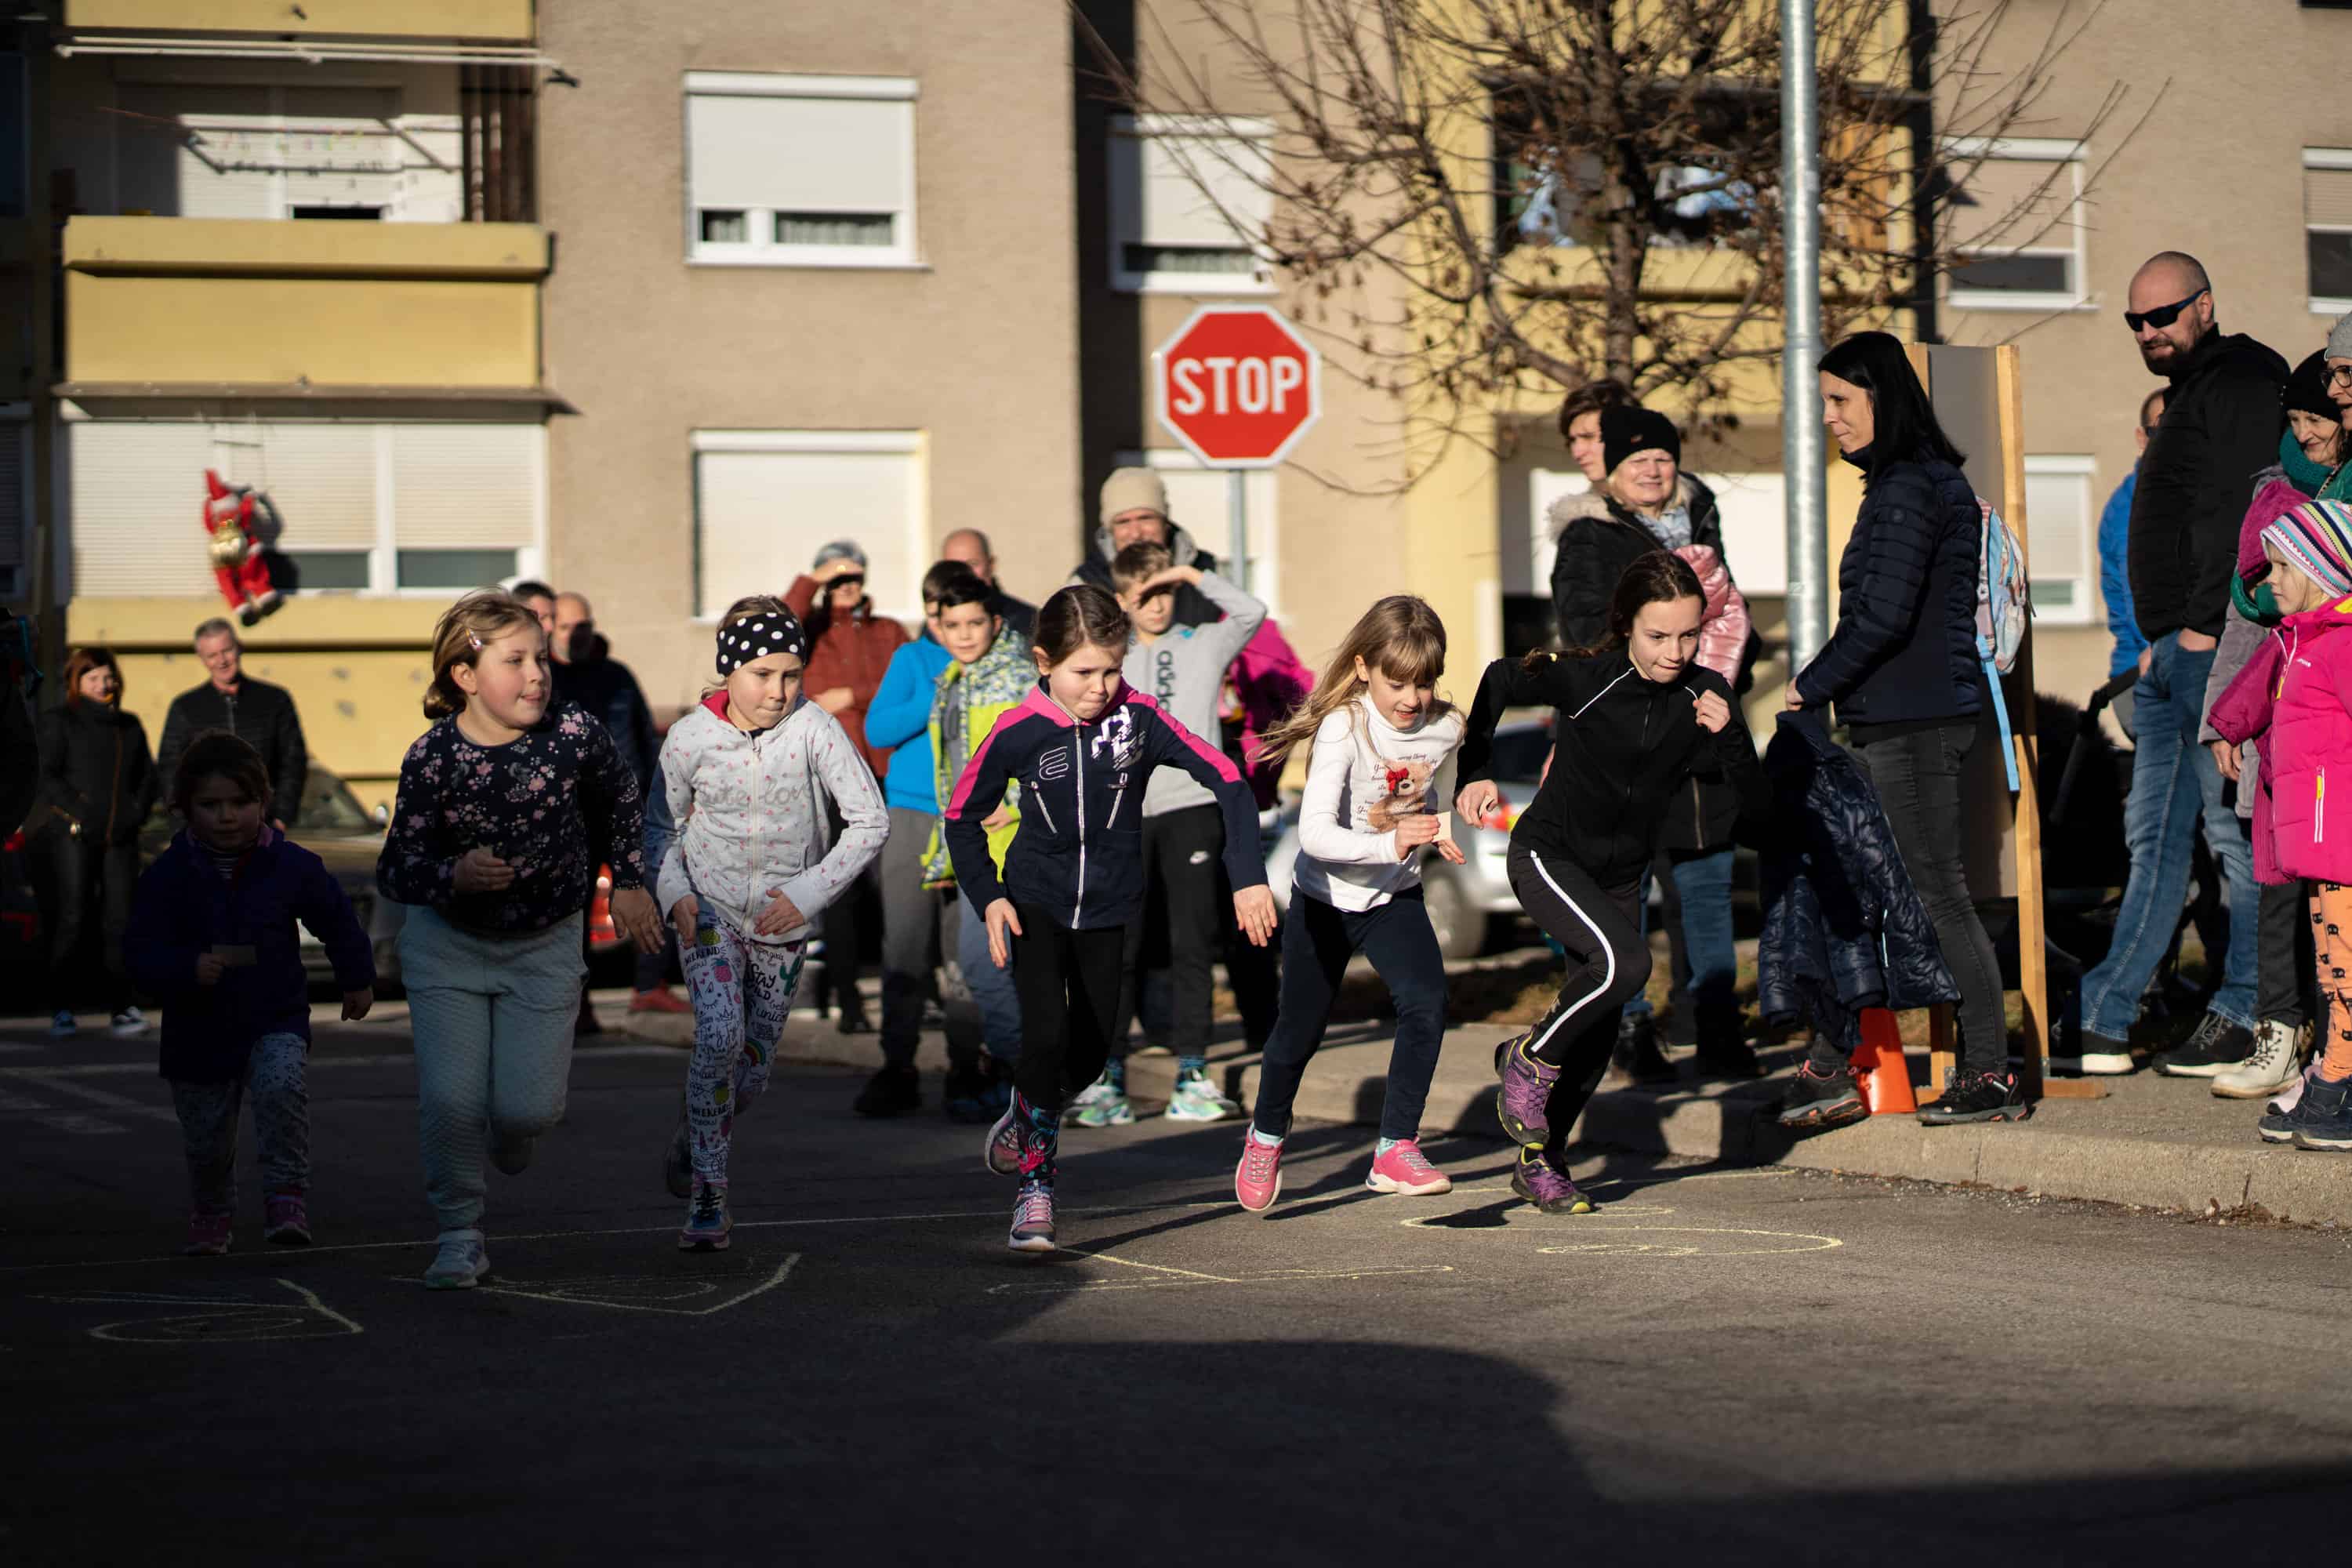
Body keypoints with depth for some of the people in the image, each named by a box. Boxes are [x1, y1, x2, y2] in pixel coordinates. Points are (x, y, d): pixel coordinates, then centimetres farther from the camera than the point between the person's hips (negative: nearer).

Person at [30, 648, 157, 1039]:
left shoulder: (129, 726, 19)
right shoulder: (58, 723, 3)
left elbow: (147, 776, 22)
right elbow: (45, 776, -6)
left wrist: (137, 812, 5)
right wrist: (81, 813, -14)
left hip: (119, 837, 5)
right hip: (68, 834, -5)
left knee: (119, 919, -1)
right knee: (71, 919, -10)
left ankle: (121, 1008, 3)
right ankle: (61, 1010, -5)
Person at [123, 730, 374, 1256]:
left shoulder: (292, 866, -6)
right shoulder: (167, 876, -9)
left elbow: (337, 921, 10)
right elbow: (140, 950, -13)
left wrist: (357, 979, 20)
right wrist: (188, 969, -31)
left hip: (275, 1020, -1)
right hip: (200, 1029, 1)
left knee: (281, 1084, -31)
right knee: (206, 1141, 12)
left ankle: (287, 1194, -21)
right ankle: (211, 1214, 41)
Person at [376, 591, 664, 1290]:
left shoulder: (573, 733, -18)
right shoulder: (433, 759, -22)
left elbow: (621, 797, 5)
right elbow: (394, 872, -20)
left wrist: (628, 883, 9)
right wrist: (455, 876, -39)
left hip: (545, 945, 1)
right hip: (448, 944, -1)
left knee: (530, 1106, -5)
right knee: (450, 1100, -11)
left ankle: (511, 1131, 33)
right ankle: (460, 1237, 10)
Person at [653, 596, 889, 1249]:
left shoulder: (815, 730, -14)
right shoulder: (691, 738, -10)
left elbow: (871, 821, -10)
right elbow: (663, 825, 6)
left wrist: (809, 892, -15)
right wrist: (674, 892, -10)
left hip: (783, 923, 1)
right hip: (711, 908, -1)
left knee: (752, 1068, 8)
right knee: (720, 1036, -23)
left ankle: (692, 1142, 42)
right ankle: (708, 1197, -15)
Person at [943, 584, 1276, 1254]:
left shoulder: (1138, 718, -15)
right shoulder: (1017, 734, -15)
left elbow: (1228, 780, -14)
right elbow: (962, 816, -1)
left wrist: (1248, 877, -21)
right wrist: (988, 898, -11)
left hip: (1107, 911, 2)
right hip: (1036, 905, -2)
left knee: (1090, 1055, 10)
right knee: (1046, 1035, -20)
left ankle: (1024, 1117, 43)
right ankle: (1035, 1190, -10)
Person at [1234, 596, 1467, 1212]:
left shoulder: (1444, 729, -10)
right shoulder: (1345, 728, -25)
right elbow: (1314, 832, -35)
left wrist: (1441, 832, -11)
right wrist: (1389, 843, -48)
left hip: (1394, 896, 3)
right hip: (1325, 897, -3)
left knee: (1427, 1001, -21)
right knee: (1301, 1028, 10)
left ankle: (1397, 1149, -13)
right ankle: (1266, 1136, 38)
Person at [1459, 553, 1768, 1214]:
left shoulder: (1703, 694, -11)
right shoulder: (1585, 677, -20)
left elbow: (1754, 801, -10)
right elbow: (1500, 682, 0)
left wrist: (1728, 734, -28)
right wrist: (1475, 773, -6)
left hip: (1620, 876, 5)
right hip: (1547, 856, -5)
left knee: (1599, 1034, 6)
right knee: (1625, 962, -29)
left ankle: (1539, 1164, 24)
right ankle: (1530, 1059, -4)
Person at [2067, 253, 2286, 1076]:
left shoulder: (2245, 379, -7)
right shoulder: (2188, 394, 23)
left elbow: (2242, 513, -17)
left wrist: (2205, 624, -20)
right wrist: (2157, 639, 17)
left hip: (2217, 645, -10)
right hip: (2171, 648, 10)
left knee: (2236, 828, -5)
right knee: (2154, 836, 7)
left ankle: (2248, 1016, 1)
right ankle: (2103, 1026, 6)